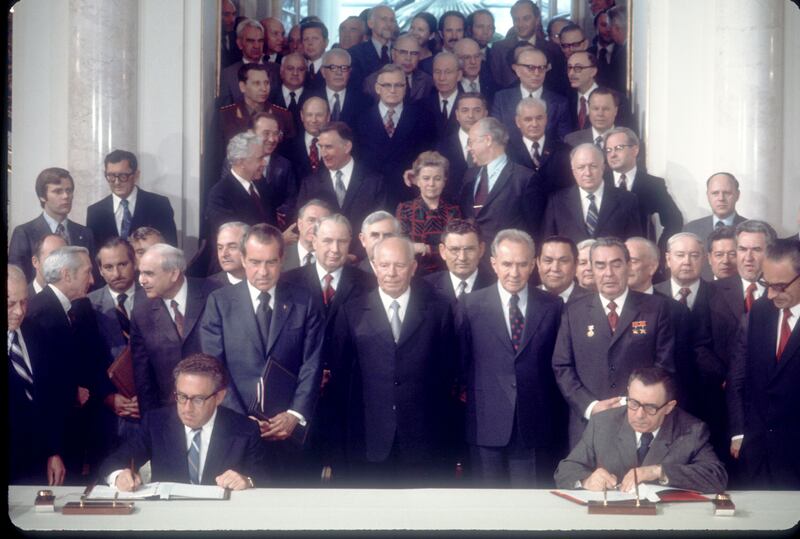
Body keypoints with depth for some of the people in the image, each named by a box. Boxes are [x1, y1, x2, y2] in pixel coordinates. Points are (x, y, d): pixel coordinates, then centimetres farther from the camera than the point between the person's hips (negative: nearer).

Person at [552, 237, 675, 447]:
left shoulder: (656, 307, 2)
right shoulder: (574, 311, 6)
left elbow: (664, 365, 1)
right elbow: (562, 367, 4)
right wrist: (590, 406, -9)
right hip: (588, 424, 1)